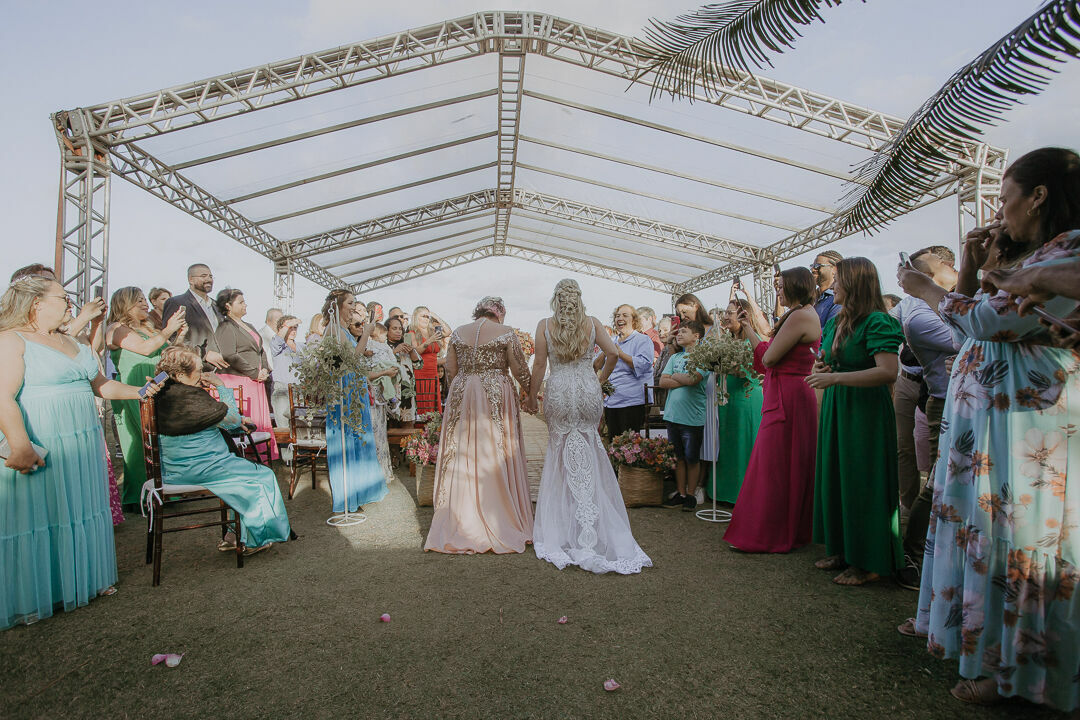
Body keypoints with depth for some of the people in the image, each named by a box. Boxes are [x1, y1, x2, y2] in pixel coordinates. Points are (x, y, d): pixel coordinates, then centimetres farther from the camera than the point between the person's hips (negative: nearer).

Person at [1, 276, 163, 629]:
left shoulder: (73, 344, 16)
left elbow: (100, 384, 25)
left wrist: (138, 392, 15)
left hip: (81, 446, 8)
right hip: (39, 450, -7)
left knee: (79, 512, 13)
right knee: (35, 517, 1)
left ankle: (80, 581, 27)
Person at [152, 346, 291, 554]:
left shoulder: (164, 394, 5)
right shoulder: (191, 398, -24)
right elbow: (233, 420, -14)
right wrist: (221, 386, -8)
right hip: (197, 470, -10)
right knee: (263, 477, 2)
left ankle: (234, 535, 22)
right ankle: (253, 541, 13)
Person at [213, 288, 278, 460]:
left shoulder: (248, 326, 22)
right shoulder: (226, 327, -6)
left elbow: (260, 351, 24)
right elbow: (229, 356, -16)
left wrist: (264, 370, 6)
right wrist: (254, 373, -13)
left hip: (256, 382, 8)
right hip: (237, 381, -8)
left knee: (259, 420, 7)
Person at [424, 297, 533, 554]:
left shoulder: (458, 333, 8)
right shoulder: (505, 332, -3)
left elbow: (450, 371, 9)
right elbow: (520, 370, -2)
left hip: (461, 398, 3)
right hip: (497, 398, -3)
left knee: (462, 458, 8)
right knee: (496, 457, 2)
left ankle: (461, 524, 14)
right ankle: (499, 524, 8)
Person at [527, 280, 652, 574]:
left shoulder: (545, 325, -2)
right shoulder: (592, 323, 1)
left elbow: (540, 364, -4)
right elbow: (613, 354, -3)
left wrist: (532, 395, 6)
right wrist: (600, 379, 12)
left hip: (558, 392, -1)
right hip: (588, 391, 1)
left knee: (562, 454, 10)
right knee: (588, 456, 11)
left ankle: (563, 525, 18)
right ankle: (591, 525, 17)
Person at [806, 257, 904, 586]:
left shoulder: (877, 322, -13)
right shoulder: (835, 322, 13)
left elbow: (888, 372, -23)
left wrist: (835, 378, -22)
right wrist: (821, 368, 2)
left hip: (865, 411, -8)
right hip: (835, 408, 8)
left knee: (862, 482, -1)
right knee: (835, 478, 12)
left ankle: (869, 562, 13)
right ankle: (843, 550, 25)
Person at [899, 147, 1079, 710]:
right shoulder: (1022, 257, 16)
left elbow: (989, 321, -21)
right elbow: (970, 322, 18)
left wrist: (925, 288, -7)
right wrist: (970, 267, 7)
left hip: (1023, 425, -9)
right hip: (978, 415, 9)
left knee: (1011, 539, 1)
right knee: (978, 525, 18)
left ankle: (1009, 667, 17)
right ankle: (975, 635, 35)